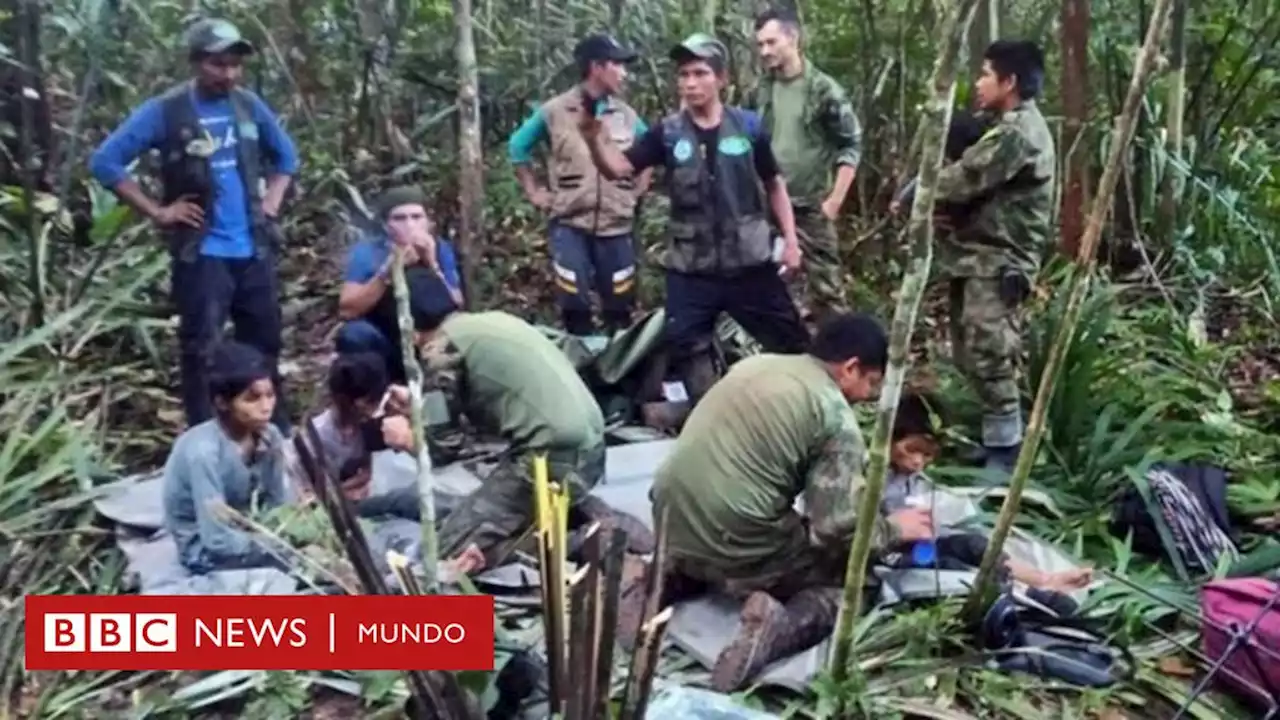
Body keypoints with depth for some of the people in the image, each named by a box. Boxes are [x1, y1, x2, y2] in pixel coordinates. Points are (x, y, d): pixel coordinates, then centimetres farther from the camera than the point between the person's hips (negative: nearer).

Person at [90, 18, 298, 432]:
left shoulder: (250, 106, 6)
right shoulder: (165, 111, -7)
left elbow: (286, 155, 22)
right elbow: (106, 162, -7)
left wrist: (272, 201, 8)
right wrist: (157, 212, -9)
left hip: (254, 250, 5)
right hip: (201, 254, -4)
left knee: (265, 345, 13)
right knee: (201, 351, -2)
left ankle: (277, 436, 26)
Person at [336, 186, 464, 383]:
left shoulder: (441, 250, -7)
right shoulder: (366, 252, -12)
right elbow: (347, 311, -21)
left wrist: (433, 266, -28)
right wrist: (387, 272, -31)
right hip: (382, 347, -2)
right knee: (354, 333, -30)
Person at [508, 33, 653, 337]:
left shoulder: (627, 115, 6)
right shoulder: (555, 111, -2)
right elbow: (518, 146, 10)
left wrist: (639, 190, 11)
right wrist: (534, 192, 6)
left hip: (617, 226, 3)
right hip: (570, 225, -2)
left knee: (619, 310, 8)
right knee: (575, 308, -2)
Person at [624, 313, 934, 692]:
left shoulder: (754, 364, 13)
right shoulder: (836, 416, -8)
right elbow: (838, 526, -12)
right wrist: (893, 528, 8)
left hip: (673, 523, 7)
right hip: (735, 545, -7)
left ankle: (671, 578, 12)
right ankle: (781, 626, -13)